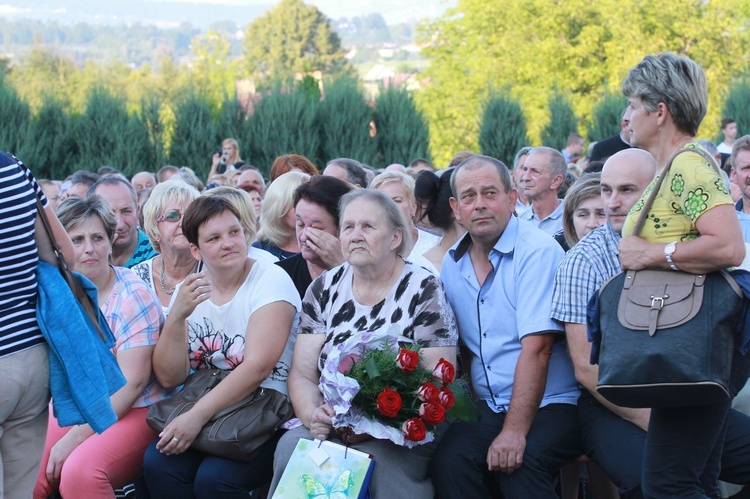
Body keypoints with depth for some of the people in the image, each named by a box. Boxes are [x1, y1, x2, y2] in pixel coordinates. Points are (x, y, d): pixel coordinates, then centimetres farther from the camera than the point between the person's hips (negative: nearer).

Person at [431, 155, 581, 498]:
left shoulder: (537, 251, -12)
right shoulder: (452, 264, 9)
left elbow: (535, 348, -19)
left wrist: (515, 431, -25)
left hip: (550, 406, -5)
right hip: (489, 409, 5)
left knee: (519, 464, -33)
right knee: (449, 460, -24)